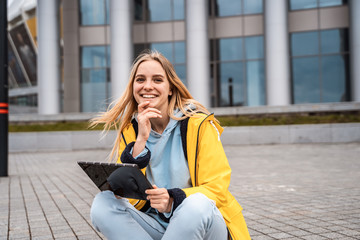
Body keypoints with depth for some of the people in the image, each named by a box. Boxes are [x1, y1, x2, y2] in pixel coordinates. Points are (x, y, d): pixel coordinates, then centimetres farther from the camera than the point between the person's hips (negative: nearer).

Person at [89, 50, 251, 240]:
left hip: (203, 224, -3)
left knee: (195, 204, -36)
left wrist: (173, 201, -29)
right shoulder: (129, 129, 2)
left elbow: (217, 187, -11)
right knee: (102, 204, -21)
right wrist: (141, 141, -20)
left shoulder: (198, 124, -9)